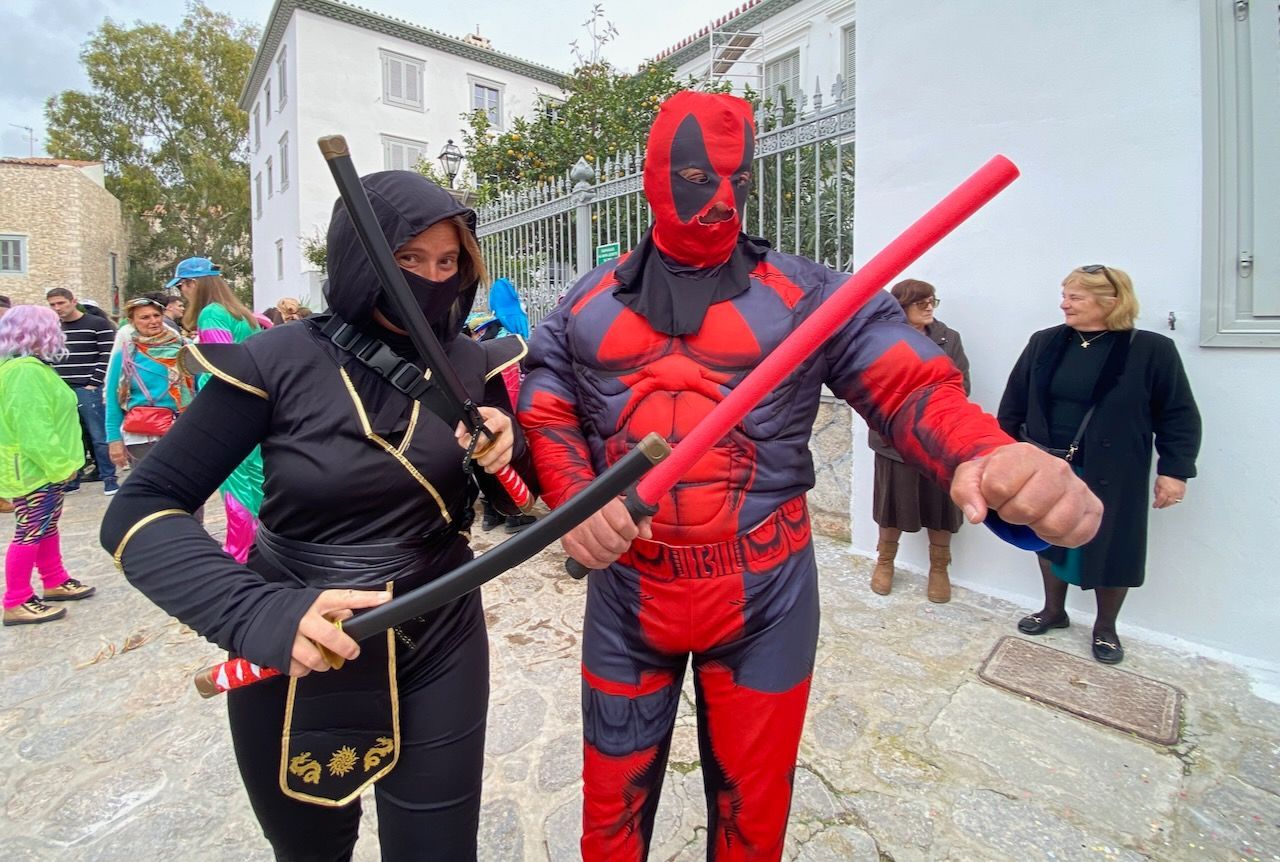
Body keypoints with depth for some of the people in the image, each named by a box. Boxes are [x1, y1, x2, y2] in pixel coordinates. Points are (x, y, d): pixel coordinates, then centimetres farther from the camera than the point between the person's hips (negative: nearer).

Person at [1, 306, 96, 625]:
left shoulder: (29, 366, 12)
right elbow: (33, 428, -27)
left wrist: (59, 462, 18)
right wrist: (58, 463, -21)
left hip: (42, 465, 11)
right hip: (33, 467, -11)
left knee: (46, 526, 19)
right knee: (30, 532, -4)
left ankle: (55, 582, 32)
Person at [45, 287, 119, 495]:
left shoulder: (98, 324, -2)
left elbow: (107, 356, -7)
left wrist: (93, 384, -11)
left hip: (88, 390, -5)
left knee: (99, 437, -2)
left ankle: (109, 478, 5)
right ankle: (71, 477, 18)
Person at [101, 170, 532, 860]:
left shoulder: (471, 366, -6)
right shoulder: (280, 363, -14)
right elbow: (138, 510, -13)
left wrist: (509, 450, -20)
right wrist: (258, 611, -30)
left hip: (439, 651, 1)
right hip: (294, 662, 0)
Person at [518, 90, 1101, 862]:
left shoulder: (806, 294, -3)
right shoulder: (589, 306, 4)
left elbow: (914, 384, -12)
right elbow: (546, 413, 4)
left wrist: (990, 455, -33)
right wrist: (573, 500, -16)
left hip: (764, 599, -1)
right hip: (627, 594, 2)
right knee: (614, 798, 22)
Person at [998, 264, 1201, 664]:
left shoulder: (1151, 350, -7)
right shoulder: (1044, 343, 2)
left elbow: (1178, 417, -3)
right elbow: (1014, 402, 6)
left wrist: (1174, 470, -7)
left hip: (1111, 476, -3)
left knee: (1110, 550, 8)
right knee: (1050, 540, 16)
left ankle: (1105, 627, 32)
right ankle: (1054, 611, 37)